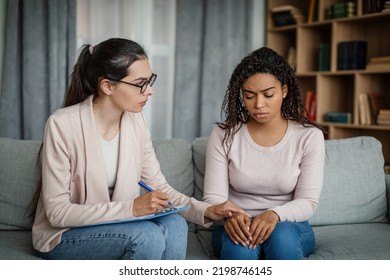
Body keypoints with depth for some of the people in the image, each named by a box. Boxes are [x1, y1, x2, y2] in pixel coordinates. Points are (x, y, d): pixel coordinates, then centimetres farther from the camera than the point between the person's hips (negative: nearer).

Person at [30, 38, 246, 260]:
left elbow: (158, 186, 2)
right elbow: (57, 212, -21)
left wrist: (206, 211, -14)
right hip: (63, 235, -5)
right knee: (147, 235, -30)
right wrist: (131, 208, -30)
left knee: (174, 225, -24)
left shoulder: (135, 121, -3)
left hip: (117, 224, 5)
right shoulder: (62, 125, -21)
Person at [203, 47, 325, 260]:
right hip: (237, 226, 0)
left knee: (282, 234, -36)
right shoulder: (223, 135, -4)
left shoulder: (309, 136, -5)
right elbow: (213, 198, -7)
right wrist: (228, 215, -32)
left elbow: (307, 202, -8)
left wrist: (274, 215, -31)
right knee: (239, 244, -36)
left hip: (290, 227, 1)